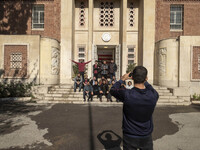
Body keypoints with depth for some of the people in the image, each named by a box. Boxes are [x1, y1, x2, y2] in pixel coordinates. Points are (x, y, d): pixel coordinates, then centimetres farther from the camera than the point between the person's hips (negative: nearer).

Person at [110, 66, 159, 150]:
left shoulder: (127, 94, -25)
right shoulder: (153, 95, -17)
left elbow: (112, 90, -4)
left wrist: (122, 79, 7)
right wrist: (145, 81, 15)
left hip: (130, 137, -2)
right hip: (146, 137, 2)